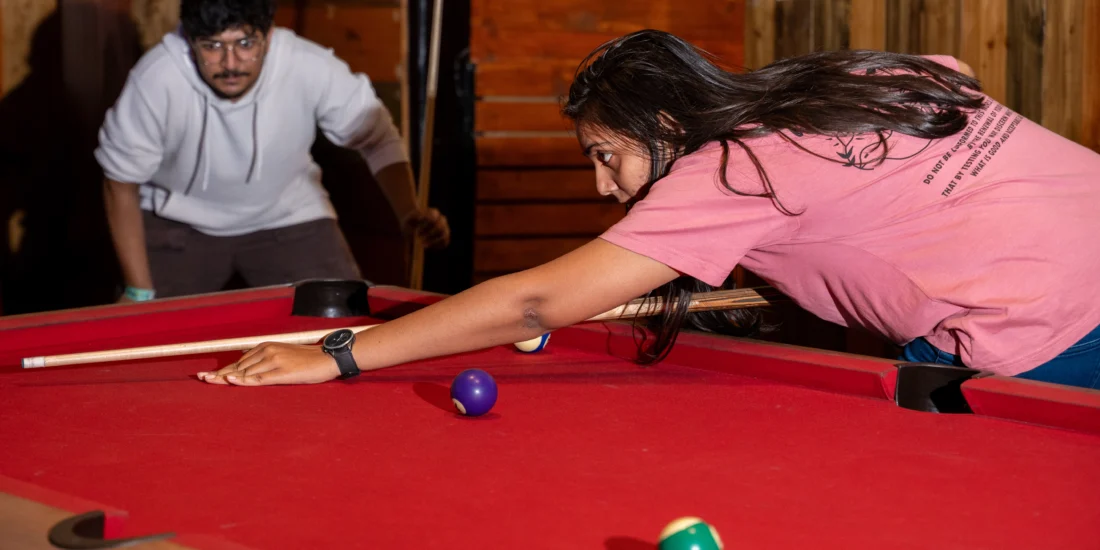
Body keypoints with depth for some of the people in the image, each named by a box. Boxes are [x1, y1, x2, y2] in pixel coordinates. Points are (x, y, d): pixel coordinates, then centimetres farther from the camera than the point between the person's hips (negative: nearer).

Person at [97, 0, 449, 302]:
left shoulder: (313, 70, -28)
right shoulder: (155, 80, -30)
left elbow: (378, 141, -14)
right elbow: (122, 182, -15)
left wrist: (409, 215, -33)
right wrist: (139, 292, -17)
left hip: (286, 217, 1)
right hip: (178, 220, 0)